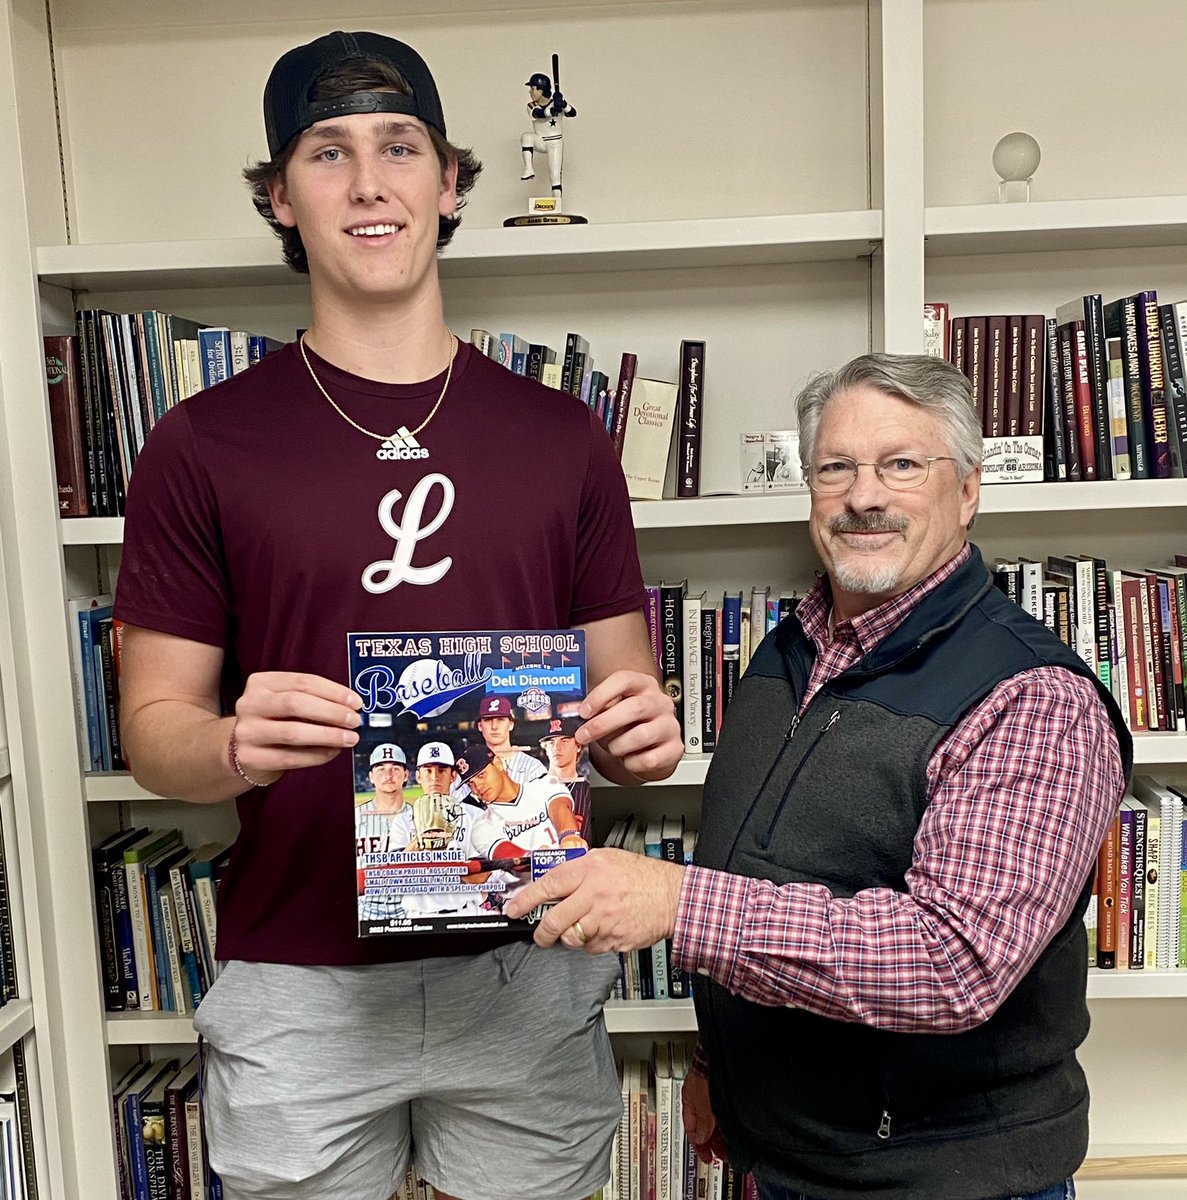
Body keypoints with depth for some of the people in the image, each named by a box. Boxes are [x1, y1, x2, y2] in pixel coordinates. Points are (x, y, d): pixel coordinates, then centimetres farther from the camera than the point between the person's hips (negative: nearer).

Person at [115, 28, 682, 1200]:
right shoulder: (203, 444, -3)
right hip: (296, 982, -1)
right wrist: (235, 746, -23)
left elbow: (618, 693, 6)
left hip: (528, 970, 2)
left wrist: (642, 731, -16)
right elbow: (153, 726, -2)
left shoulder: (560, 436, 1)